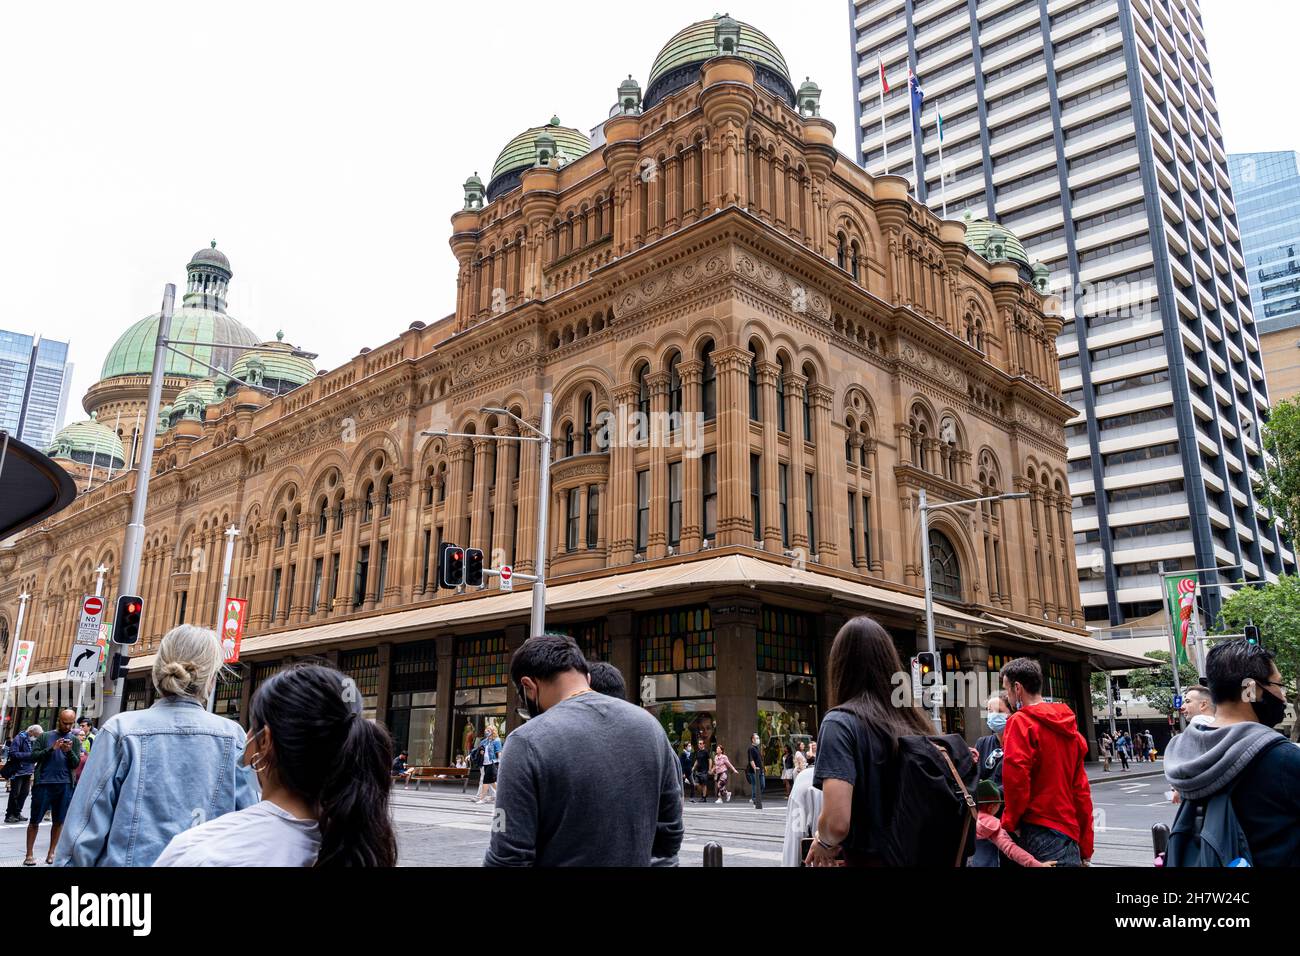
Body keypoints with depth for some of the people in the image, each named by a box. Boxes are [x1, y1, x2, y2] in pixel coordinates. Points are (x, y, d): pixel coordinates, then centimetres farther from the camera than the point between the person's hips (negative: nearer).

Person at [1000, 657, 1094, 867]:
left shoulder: (1021, 722, -8)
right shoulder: (1067, 724, 14)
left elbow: (1015, 778, -18)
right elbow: (1081, 788, 16)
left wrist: (1010, 821, -4)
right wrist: (1085, 847, 19)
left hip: (1038, 828, -7)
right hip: (1070, 832, 7)